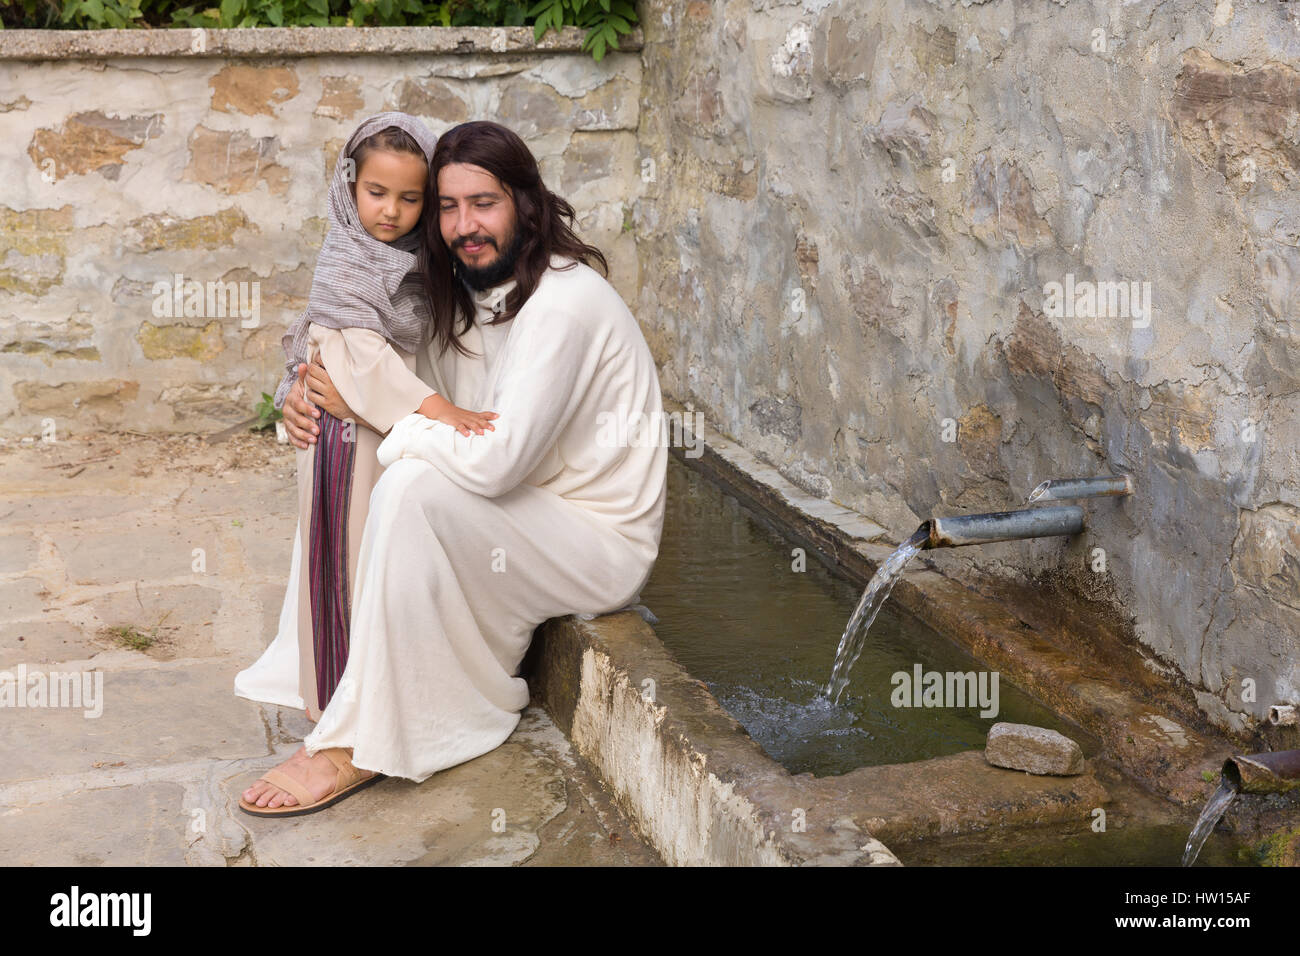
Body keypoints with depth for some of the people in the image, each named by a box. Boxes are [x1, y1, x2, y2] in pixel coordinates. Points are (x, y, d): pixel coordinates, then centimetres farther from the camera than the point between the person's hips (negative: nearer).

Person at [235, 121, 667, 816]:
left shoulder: (564, 300, -23)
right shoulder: (472, 292, 6)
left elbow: (496, 459, -31)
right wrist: (317, 406, -7)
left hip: (604, 544, -9)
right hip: (527, 517, 9)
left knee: (413, 486, -30)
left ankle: (365, 744, -22)